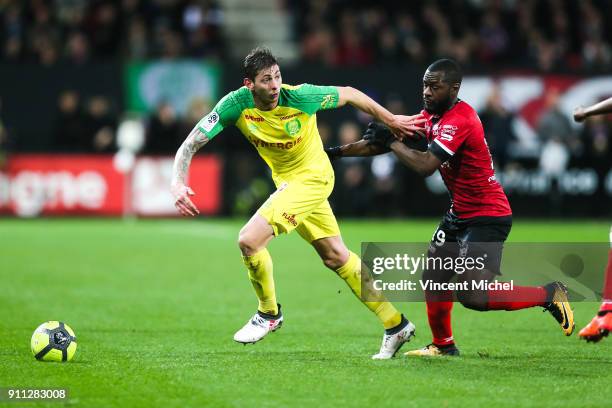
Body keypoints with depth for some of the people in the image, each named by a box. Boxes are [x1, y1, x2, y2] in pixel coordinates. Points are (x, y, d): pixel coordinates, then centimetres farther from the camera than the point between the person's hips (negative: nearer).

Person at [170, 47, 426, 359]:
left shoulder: (300, 97, -25)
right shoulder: (236, 104, -17)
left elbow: (349, 94, -7)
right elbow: (191, 143, -16)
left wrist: (391, 120, 3)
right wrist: (178, 184, -34)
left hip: (312, 177, -5)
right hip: (285, 181, 5)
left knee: (249, 240, -20)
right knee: (336, 257, 13)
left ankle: (269, 313, 5)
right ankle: (395, 324, 25)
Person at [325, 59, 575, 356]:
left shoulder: (459, 120, -22)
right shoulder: (432, 116, 7)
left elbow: (425, 165, -30)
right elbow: (381, 142, 14)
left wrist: (390, 141, -19)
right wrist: (337, 152, 11)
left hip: (487, 216, -10)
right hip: (461, 213, 10)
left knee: (472, 297, -17)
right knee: (433, 278, 12)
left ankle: (550, 295, -4)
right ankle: (443, 345, 29)